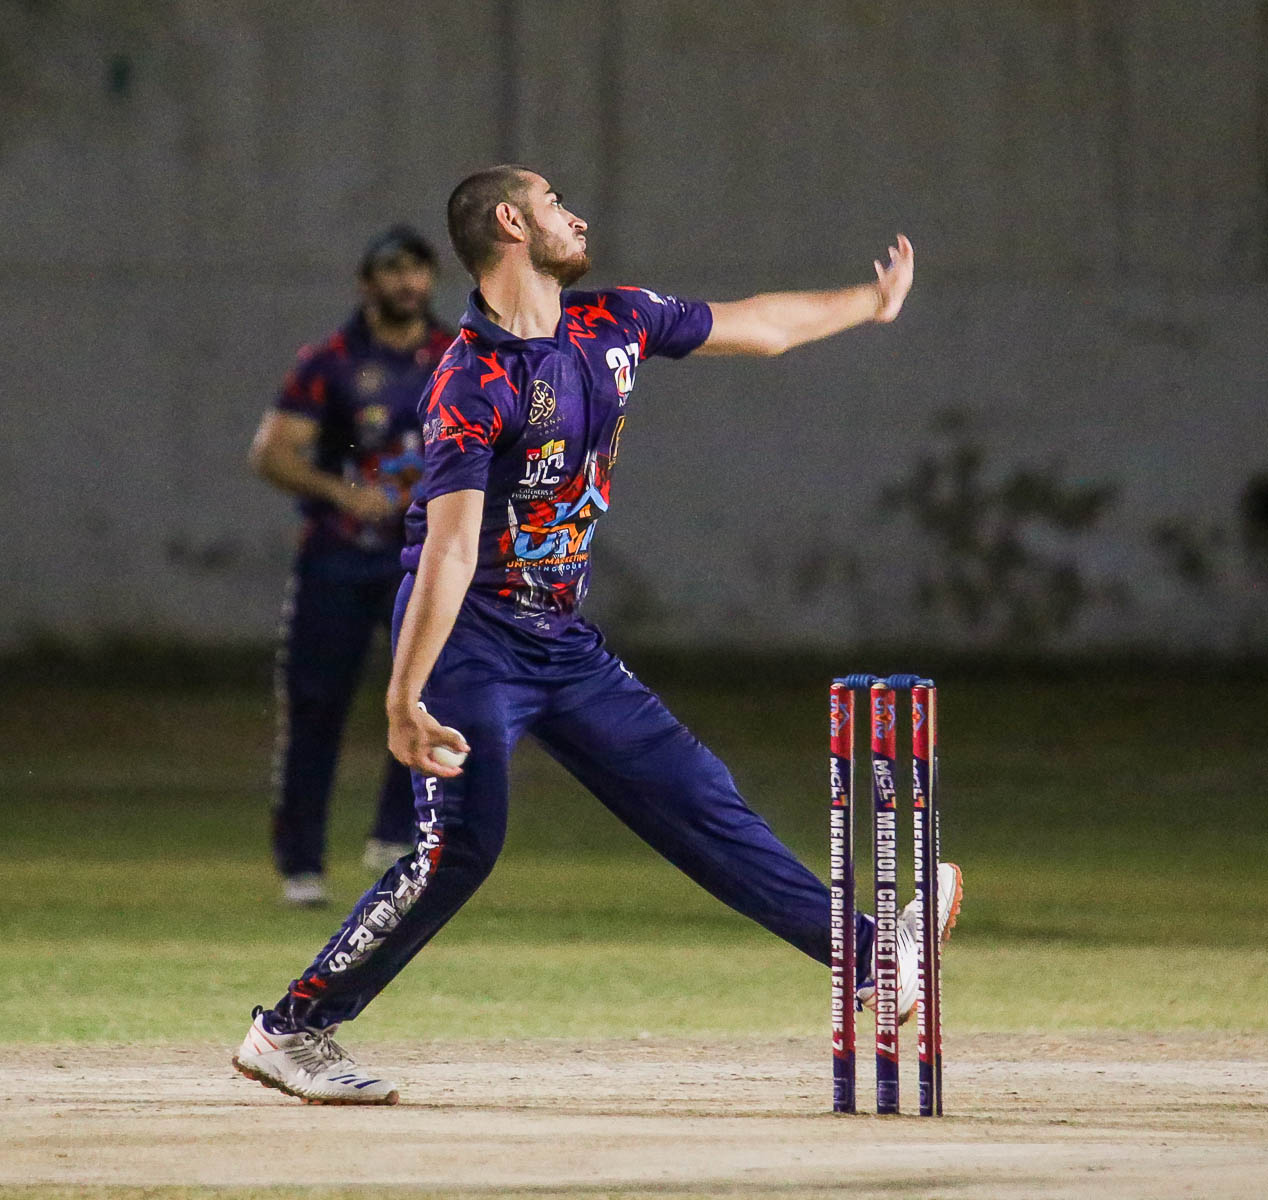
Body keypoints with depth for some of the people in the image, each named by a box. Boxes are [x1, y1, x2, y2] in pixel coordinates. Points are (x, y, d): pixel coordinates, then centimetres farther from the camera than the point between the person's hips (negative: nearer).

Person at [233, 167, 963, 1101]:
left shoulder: (611, 324, 4)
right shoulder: (473, 384, -20)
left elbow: (756, 327, 21)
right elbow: (451, 548, -29)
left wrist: (872, 304, 33)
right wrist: (404, 699, -35)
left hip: (562, 640, 7)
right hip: (471, 638, -7)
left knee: (696, 796, 8)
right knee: (463, 842, -18)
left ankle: (865, 956, 12)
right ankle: (292, 1030, -12)